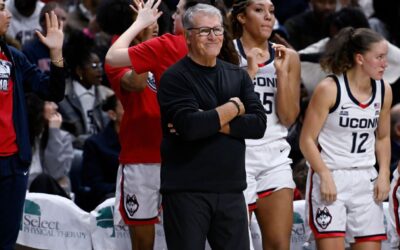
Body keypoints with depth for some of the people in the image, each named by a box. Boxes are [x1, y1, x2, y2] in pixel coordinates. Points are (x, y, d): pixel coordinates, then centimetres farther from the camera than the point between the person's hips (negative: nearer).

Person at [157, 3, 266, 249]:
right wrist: (233, 108, -7)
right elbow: (190, 126, -20)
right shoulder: (175, 78, -5)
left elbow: (258, 124, -1)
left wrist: (209, 123, -11)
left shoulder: (238, 76, 12)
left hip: (231, 190, 5)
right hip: (186, 190, -5)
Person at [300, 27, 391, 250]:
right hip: (330, 179, -5)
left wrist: (384, 174, 5)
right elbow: (307, 140, -8)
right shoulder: (329, 89, -11)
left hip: (365, 180, 5)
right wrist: (325, 176, -17)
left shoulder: (384, 91, 5)